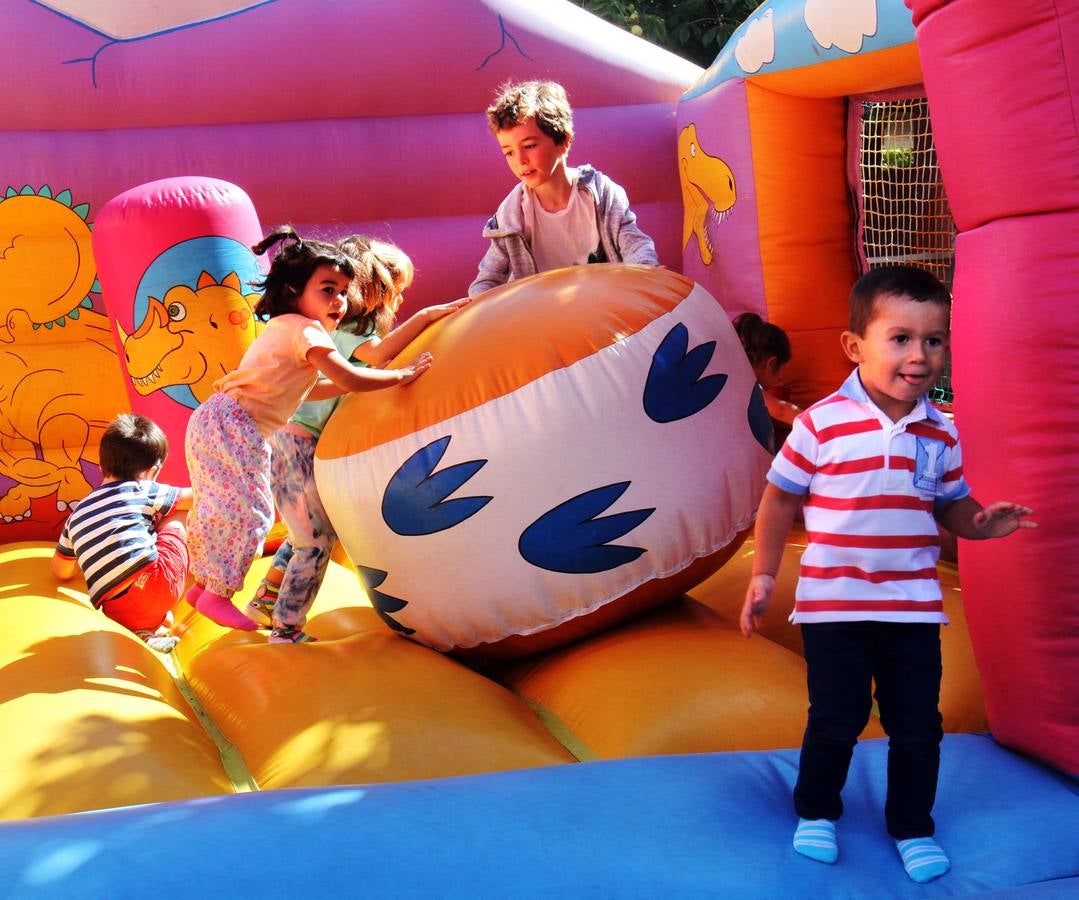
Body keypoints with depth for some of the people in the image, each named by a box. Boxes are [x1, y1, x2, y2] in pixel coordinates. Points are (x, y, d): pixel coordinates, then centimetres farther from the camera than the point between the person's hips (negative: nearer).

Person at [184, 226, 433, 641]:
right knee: (248, 510, -5)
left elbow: (307, 390, 19)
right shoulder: (305, 329, -13)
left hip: (214, 418, 10)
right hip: (235, 428, -10)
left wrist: (366, 379, 14)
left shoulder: (283, 328, 18)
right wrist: (401, 375, -12)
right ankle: (218, 593, 4)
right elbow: (347, 378, -22)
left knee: (217, 509, 19)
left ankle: (203, 584, 31)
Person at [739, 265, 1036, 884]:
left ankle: (913, 828, 29)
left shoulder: (941, 433, 0)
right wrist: (764, 576, -1)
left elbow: (951, 505, 10)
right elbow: (781, 499, -3)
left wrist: (981, 523, -12)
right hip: (834, 604, -3)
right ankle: (816, 813, 32)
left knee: (918, 727, 9)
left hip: (913, 606, 3)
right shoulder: (822, 424, -12)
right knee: (836, 721, 8)